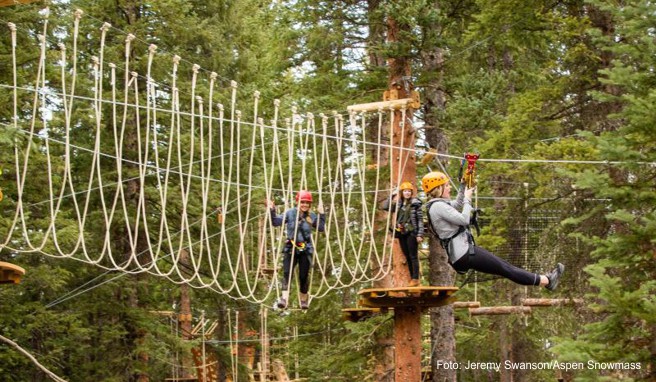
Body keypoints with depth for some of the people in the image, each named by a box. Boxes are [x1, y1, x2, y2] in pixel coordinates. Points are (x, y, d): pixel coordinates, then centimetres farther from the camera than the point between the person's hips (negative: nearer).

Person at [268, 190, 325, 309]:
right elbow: (276, 222, -5)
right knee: (287, 273, -17)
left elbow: (321, 228, 2)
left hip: (305, 249, 2)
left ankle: (304, 299, 23)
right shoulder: (290, 213, -1)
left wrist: (321, 215, -6)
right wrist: (272, 211, -18)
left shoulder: (311, 216, 5)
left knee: (303, 276, 6)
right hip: (291, 248, -2)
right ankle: (284, 297, -26)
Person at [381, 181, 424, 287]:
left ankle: (415, 279, -6)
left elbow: (420, 220, -5)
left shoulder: (415, 203, -3)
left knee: (413, 256, -6)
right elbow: (384, 207, 7)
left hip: (411, 233, -5)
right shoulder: (398, 204, 11)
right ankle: (412, 278, 12)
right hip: (401, 233, 5)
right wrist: (392, 196, 1)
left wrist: (420, 234, -11)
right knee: (407, 257, 8)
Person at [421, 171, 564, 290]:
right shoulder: (438, 206, -16)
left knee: (503, 265, 9)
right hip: (464, 254, -10)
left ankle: (543, 279, 11)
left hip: (460, 255, 10)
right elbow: (463, 219, -21)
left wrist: (463, 185, 25)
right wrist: (467, 199, -8)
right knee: (504, 267, -4)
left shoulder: (436, 205, 15)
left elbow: (457, 204, 33)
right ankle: (545, 281, 0)